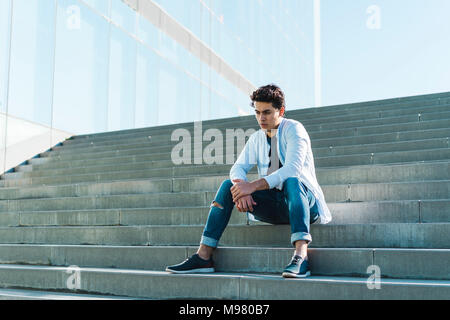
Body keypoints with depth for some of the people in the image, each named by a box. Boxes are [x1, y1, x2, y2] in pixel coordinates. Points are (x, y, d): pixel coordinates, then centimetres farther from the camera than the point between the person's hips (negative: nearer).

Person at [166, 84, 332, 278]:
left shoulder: (293, 129, -8)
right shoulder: (257, 138, 12)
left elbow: (292, 169, -23)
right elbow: (238, 167, 2)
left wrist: (252, 186, -32)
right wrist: (241, 189, -22)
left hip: (305, 201, -5)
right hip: (273, 204, 5)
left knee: (291, 182, -37)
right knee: (228, 185, -13)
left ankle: (301, 256, -49)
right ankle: (204, 256, -18)